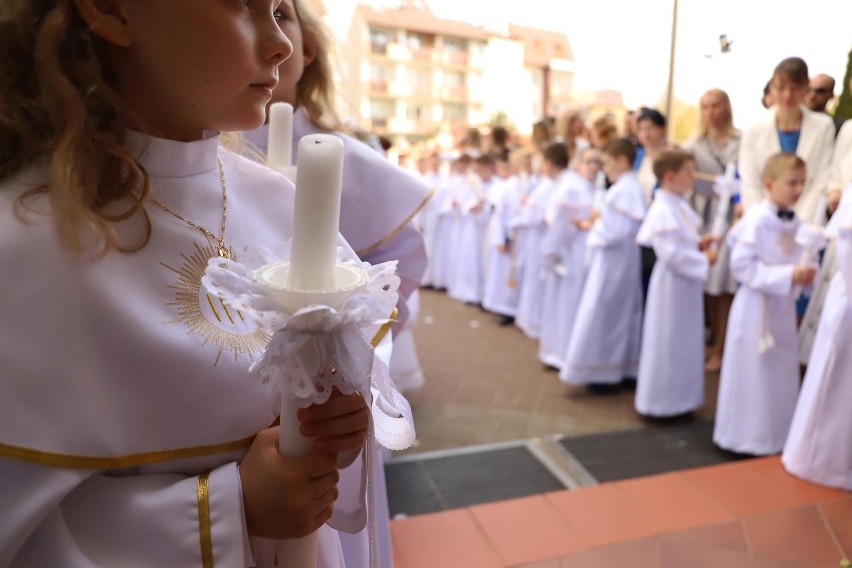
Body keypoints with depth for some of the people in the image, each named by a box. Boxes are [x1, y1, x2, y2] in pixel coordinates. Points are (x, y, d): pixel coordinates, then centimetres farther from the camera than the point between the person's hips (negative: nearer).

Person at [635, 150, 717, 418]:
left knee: (684, 342, 18)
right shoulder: (663, 210, -22)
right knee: (667, 343, 1)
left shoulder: (678, 206, 9)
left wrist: (698, 244, 3)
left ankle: (677, 396, 31)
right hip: (672, 283, -11)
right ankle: (661, 401, 14)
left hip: (684, 283, 11)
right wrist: (704, 260, -18)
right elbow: (672, 253, -26)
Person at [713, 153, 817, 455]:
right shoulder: (757, 218, -19)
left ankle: (778, 434, 33)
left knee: (783, 372, 17)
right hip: (756, 306, -8)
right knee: (753, 372, 3)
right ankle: (749, 437, 18)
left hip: (783, 305, 8)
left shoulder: (794, 221, 3)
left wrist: (804, 274, -8)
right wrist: (787, 276, -24)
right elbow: (742, 266, -22)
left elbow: (791, 260, 14)